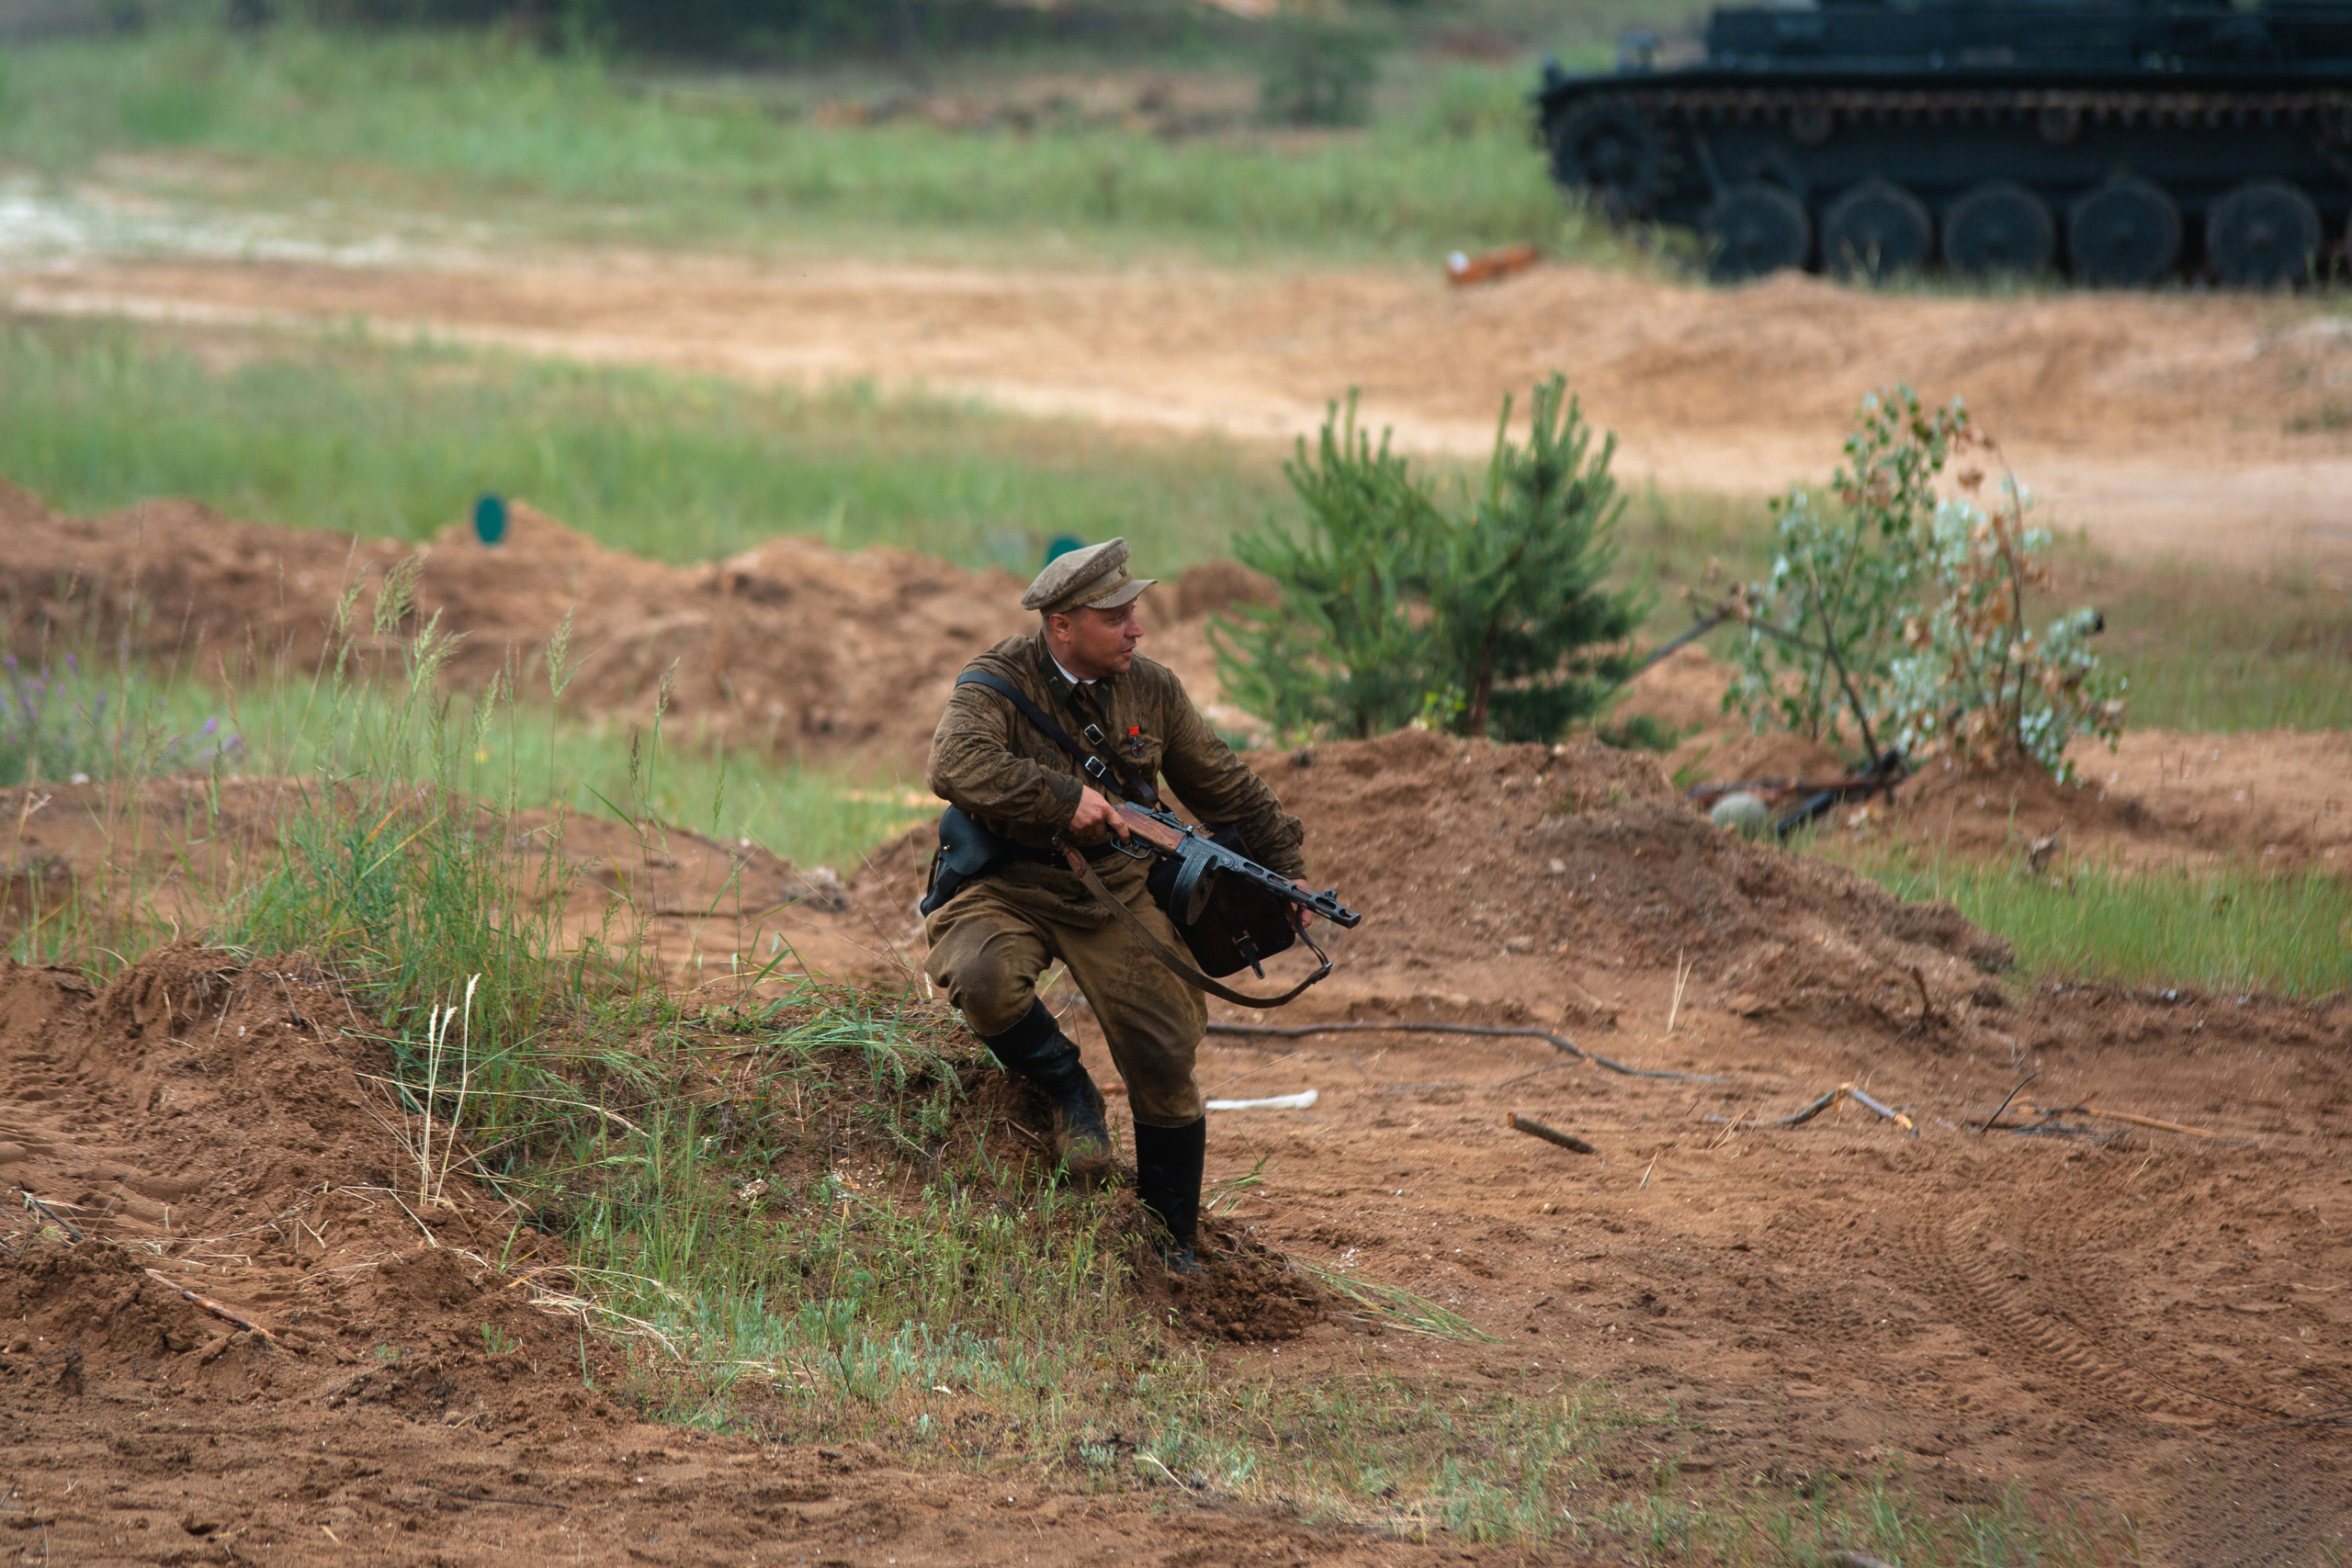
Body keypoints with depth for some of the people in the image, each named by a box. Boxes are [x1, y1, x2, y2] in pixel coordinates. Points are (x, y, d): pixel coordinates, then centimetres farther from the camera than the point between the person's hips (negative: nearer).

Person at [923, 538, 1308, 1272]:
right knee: (983, 979, -35)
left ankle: (1169, 1236, 16)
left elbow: (1226, 788, 12)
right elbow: (957, 767, -32)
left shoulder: (1151, 689, 1)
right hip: (1011, 887, -3)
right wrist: (1066, 799, -35)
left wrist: (1285, 869, 11)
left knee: (1165, 1061, -3)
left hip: (1115, 889, 3)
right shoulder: (996, 685, -13)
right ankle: (1066, 1089, -4)